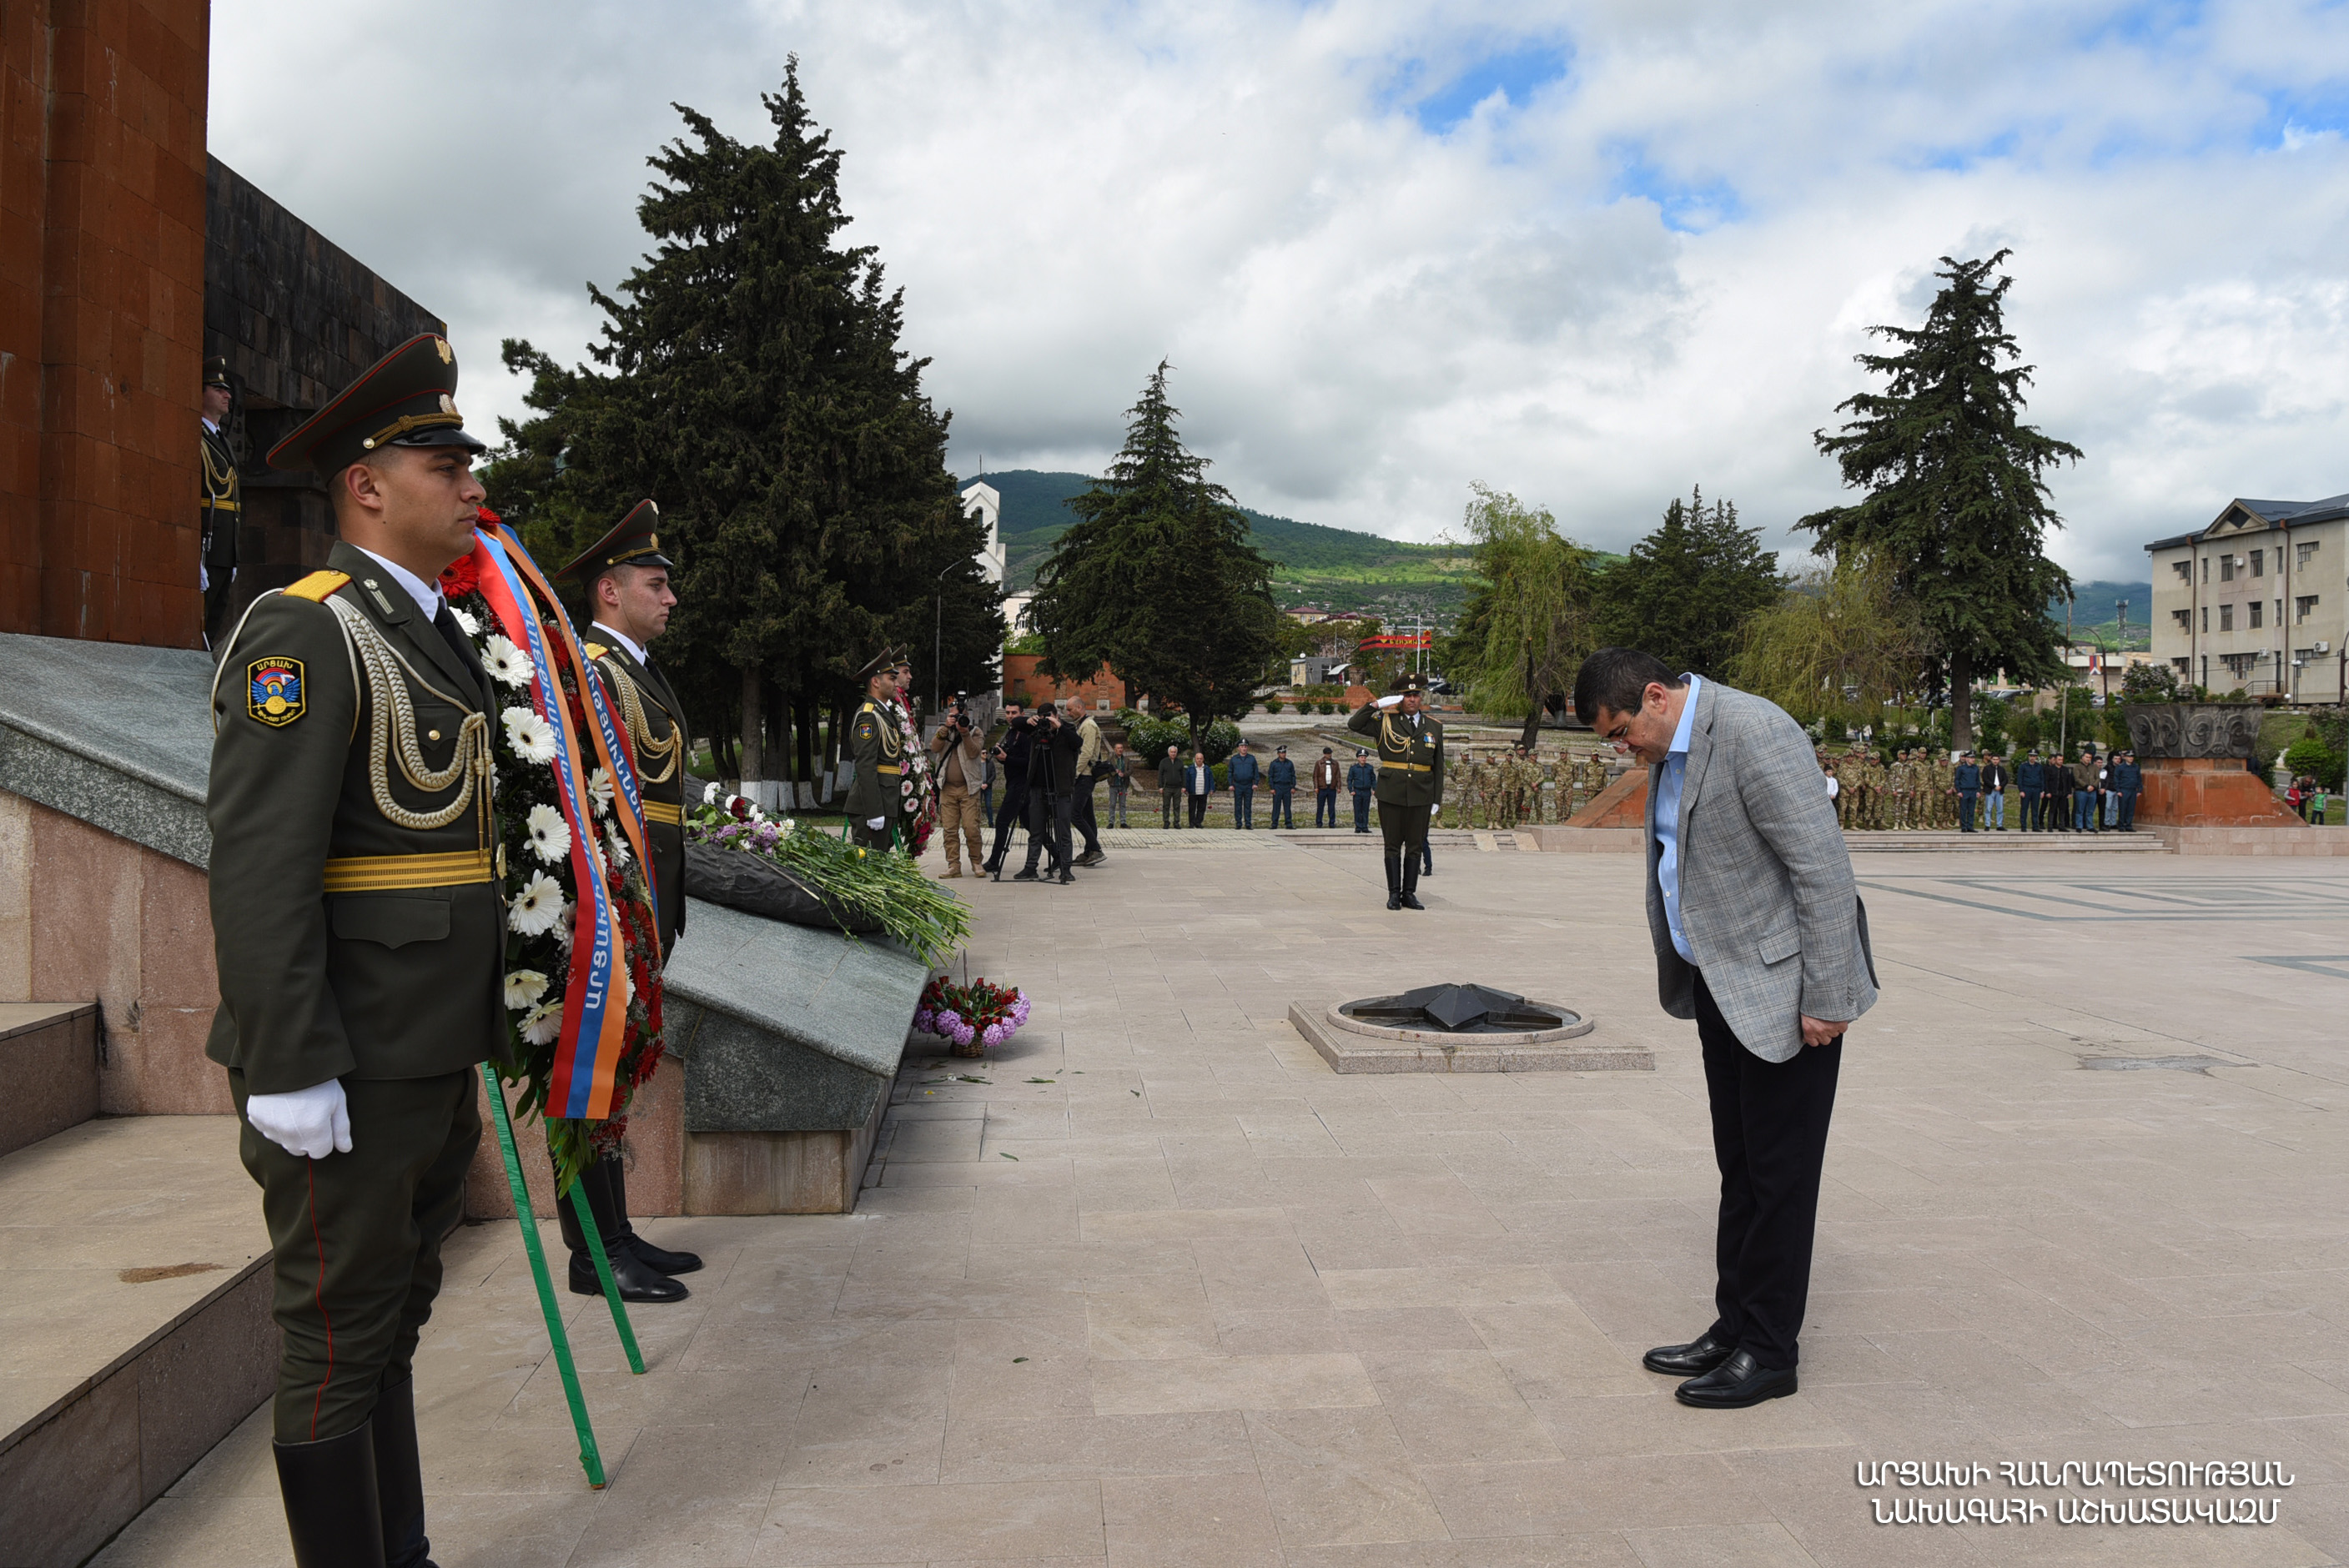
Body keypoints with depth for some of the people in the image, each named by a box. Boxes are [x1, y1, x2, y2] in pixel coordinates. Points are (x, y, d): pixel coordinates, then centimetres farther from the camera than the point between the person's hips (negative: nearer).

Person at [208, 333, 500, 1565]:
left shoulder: (432, 635, 15)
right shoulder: (302, 632, -14)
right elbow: (258, 865, -21)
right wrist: (287, 1072, -23)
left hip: (436, 1054, 10)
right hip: (351, 1068, -9)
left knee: (394, 1317, 19)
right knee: (339, 1336, 4)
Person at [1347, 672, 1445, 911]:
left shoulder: (1433, 726, 10)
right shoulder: (1386, 721, 4)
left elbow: (1438, 766, 12)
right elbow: (1354, 725, -5)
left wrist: (1437, 799, 8)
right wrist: (1377, 705, -12)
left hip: (1421, 795, 2)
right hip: (1391, 793, -2)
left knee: (1415, 845, 5)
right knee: (1393, 844, 3)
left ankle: (1409, 893, 12)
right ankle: (1394, 894, 8)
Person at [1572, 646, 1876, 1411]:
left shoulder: (1754, 733, -21)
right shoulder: (1672, 747, 8)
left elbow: (1823, 867, -22)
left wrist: (1825, 997, -20)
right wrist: (1685, 974, 16)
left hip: (1784, 987, -9)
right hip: (1721, 982, 9)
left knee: (1779, 1172, 2)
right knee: (1739, 1168, 16)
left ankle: (1769, 1354, 13)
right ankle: (1734, 1329, 26)